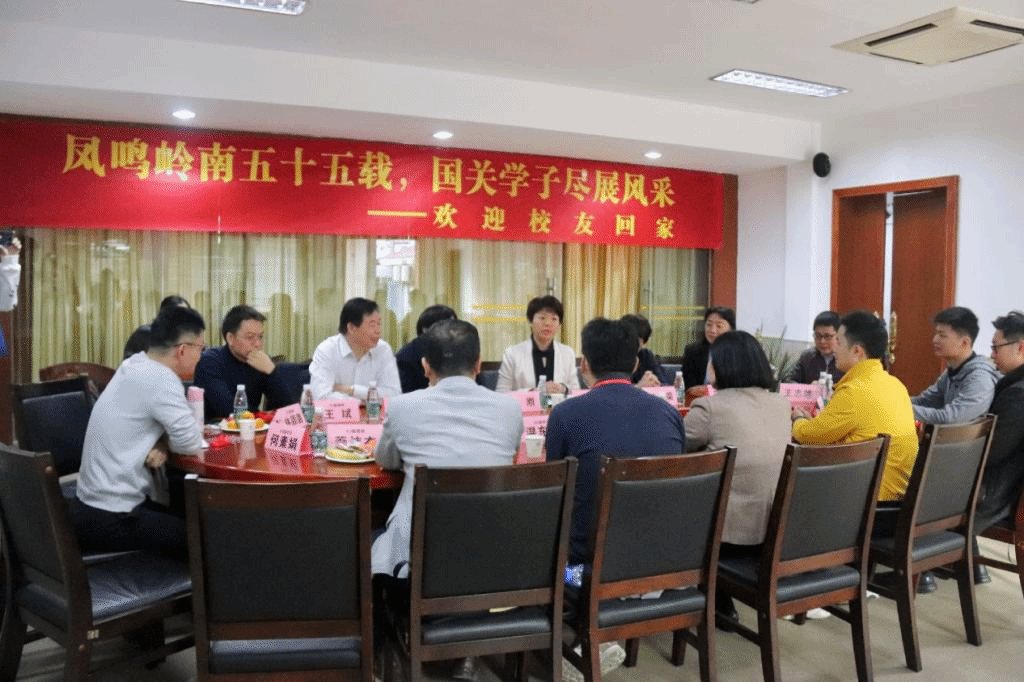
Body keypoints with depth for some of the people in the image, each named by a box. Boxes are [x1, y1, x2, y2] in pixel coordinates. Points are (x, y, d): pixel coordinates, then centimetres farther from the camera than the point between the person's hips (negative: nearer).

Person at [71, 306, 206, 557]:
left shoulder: (134, 366, 5)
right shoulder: (159, 378, -23)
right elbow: (191, 443, -20)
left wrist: (160, 445, -8)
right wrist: (164, 443, 1)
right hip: (110, 520, -9)